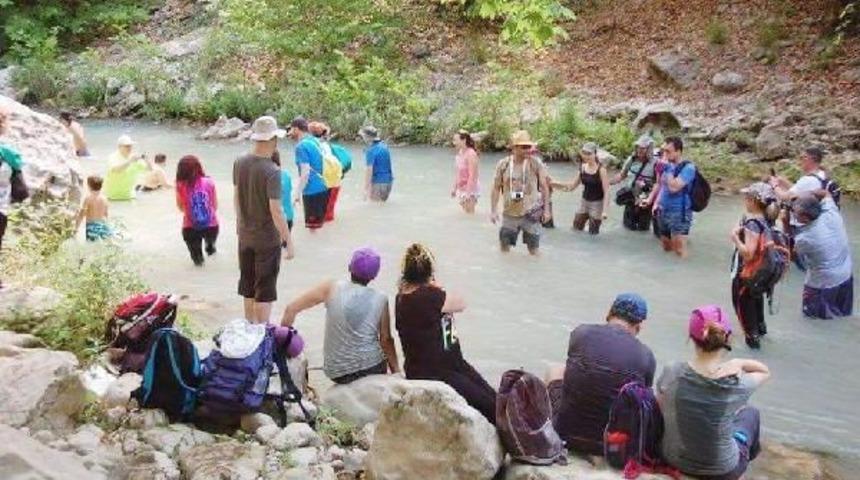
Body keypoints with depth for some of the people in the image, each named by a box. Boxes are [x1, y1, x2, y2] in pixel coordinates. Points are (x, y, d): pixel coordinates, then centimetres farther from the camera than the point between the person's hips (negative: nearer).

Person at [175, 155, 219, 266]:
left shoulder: (181, 186, -8)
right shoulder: (209, 182, -5)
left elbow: (181, 208, 6)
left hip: (190, 228, -1)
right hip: (211, 226, 1)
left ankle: (197, 256, 18)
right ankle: (210, 247, 49)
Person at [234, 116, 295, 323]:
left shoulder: (239, 163, -2)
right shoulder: (272, 172, -24)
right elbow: (275, 210, -24)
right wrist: (288, 242, -16)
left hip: (245, 236, 7)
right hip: (267, 239, -7)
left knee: (248, 286, 20)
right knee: (265, 291, 6)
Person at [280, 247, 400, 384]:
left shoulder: (332, 288, -7)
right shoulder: (380, 300, -6)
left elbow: (291, 309, -7)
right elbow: (386, 340, -5)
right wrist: (396, 372, 7)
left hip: (336, 373, 2)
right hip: (371, 367, -2)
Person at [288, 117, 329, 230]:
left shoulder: (301, 146, -14)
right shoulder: (314, 141, 11)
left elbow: (305, 173, -20)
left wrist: (298, 193, -15)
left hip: (312, 191, -9)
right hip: (322, 188, 9)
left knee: (313, 226, 0)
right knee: (318, 224, 18)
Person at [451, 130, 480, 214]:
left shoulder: (470, 154, -19)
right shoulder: (459, 153, 4)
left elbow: (472, 175, -22)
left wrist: (468, 192, -24)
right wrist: (454, 188, 14)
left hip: (470, 189, -8)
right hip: (461, 188, 8)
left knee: (470, 213, -2)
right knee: (464, 213, 15)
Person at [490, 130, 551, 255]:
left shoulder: (536, 164, -8)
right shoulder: (503, 164, -5)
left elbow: (544, 187, -2)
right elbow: (496, 188, 1)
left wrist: (546, 209, -3)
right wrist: (493, 210, -2)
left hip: (531, 213, -1)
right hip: (509, 213, 2)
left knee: (534, 248, 6)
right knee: (505, 245, 12)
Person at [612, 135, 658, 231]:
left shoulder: (655, 164, -18)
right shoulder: (632, 159, -3)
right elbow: (622, 175, 10)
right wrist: (608, 182, 2)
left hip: (645, 203, -4)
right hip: (630, 200, 4)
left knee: (642, 229, 7)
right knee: (628, 227, 14)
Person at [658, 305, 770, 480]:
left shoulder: (670, 374, -20)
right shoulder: (737, 385, -24)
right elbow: (765, 371, -2)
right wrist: (740, 362, -19)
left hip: (673, 460, 2)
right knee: (750, 413, 29)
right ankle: (750, 453, 59)